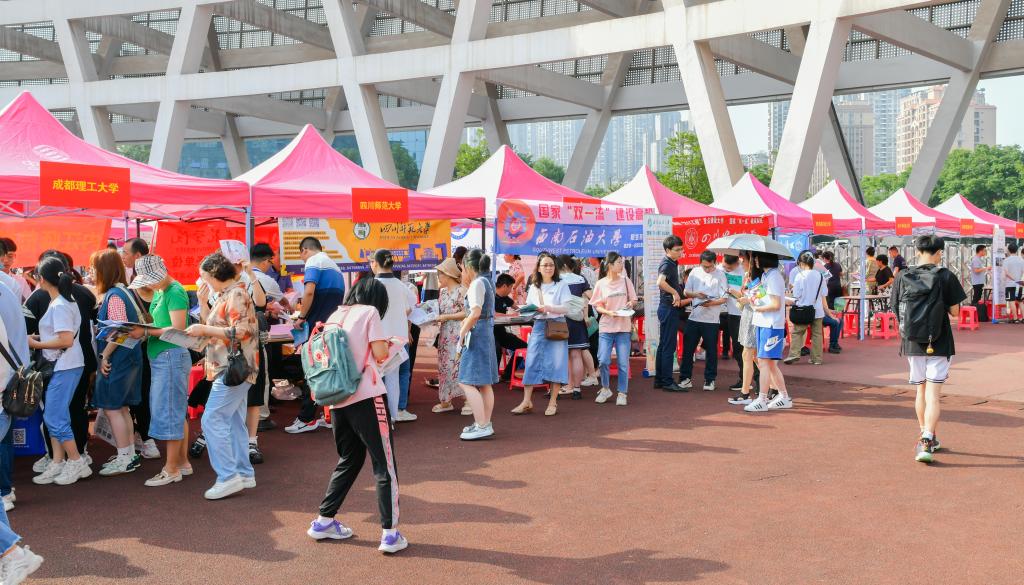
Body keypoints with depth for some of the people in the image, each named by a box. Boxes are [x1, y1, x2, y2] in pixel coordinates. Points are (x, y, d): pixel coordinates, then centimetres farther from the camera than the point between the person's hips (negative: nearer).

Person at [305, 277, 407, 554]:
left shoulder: (335, 315, 15)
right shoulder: (370, 313, -2)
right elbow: (380, 354, -8)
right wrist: (387, 344, 12)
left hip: (337, 398, 7)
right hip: (366, 396, -7)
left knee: (349, 459, 22)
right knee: (384, 464, -1)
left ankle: (324, 521, 24)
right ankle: (390, 533, -4)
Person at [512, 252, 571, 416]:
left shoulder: (561, 285, 1)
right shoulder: (534, 287, 13)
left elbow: (566, 308, -6)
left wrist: (549, 307, -20)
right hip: (539, 327, 3)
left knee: (556, 363, -3)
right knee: (531, 362, -2)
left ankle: (553, 402, 6)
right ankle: (526, 402, 1)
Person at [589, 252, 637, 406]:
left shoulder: (626, 281, 5)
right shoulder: (601, 284, -1)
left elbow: (633, 299, 13)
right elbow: (597, 306, 2)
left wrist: (631, 304, -9)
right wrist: (608, 312, -16)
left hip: (624, 326, 1)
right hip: (606, 326, -1)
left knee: (623, 362, 0)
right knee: (603, 360, -7)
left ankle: (622, 393, 10)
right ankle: (605, 389, 15)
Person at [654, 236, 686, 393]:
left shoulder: (672, 263, 13)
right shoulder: (667, 264, -16)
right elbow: (660, 282, -36)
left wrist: (679, 300, 18)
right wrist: (675, 293, -26)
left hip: (669, 308, 10)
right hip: (668, 308, -10)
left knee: (663, 345, 12)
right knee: (669, 346, -6)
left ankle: (659, 379, 18)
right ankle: (667, 382, -3)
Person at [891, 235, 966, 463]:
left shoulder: (902, 277, -1)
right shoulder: (945, 277, -9)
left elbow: (898, 312, 1)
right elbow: (954, 312, -5)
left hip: (912, 343, 3)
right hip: (939, 344, -3)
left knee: (921, 391, 19)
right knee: (933, 395, -4)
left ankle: (928, 438, 32)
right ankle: (926, 444, -15)